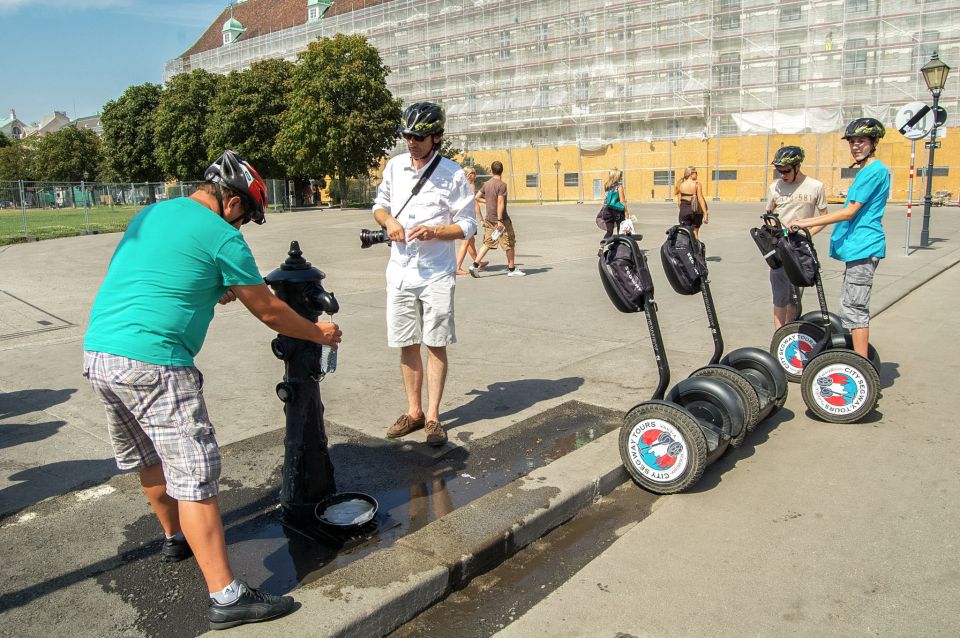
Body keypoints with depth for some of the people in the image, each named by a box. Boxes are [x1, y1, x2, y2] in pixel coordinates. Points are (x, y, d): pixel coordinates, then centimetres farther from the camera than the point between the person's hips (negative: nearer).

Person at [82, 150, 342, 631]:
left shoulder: (150, 214, 18)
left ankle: (174, 537, 46)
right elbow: (268, 311, 0)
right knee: (194, 476, -6)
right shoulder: (221, 236, -6)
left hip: (96, 353, 9)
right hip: (152, 363, -9)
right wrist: (320, 334, 14)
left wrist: (217, 291, 38)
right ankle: (226, 597, -2)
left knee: (149, 458, 25)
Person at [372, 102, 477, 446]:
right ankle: (413, 411, 24)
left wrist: (435, 231, -21)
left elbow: (468, 225, -4)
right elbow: (379, 205, 18)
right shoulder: (395, 166, 6)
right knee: (407, 345, 10)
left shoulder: (453, 173, -6)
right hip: (400, 271, 4)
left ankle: (432, 416, 13)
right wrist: (388, 220, -5)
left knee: (436, 345, 2)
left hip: (436, 273, -4)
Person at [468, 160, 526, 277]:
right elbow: (500, 203, -20)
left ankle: (475, 265, 0)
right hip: (501, 219, -7)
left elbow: (477, 197, 14)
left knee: (487, 243, 11)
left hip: (489, 219, 7)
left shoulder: (487, 184, 7)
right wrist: (499, 221, -22)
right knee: (510, 244, 5)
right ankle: (512, 269, 12)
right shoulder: (502, 184, -14)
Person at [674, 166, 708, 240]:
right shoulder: (697, 184, -7)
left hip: (684, 210, 2)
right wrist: (705, 213, -11)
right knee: (695, 232, 12)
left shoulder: (681, 184, 2)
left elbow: (679, 201, 4)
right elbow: (700, 199, -12)